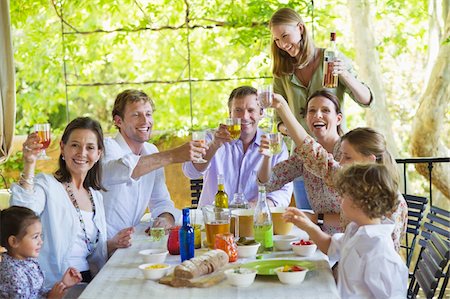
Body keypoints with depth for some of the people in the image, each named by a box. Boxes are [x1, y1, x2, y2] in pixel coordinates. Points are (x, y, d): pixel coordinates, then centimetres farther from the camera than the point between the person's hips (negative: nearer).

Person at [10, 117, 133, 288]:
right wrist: (29, 166, -34)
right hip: (56, 285, -7)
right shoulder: (46, 184, -6)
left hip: (89, 282, 7)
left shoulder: (96, 195, 15)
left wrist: (113, 244, 3)